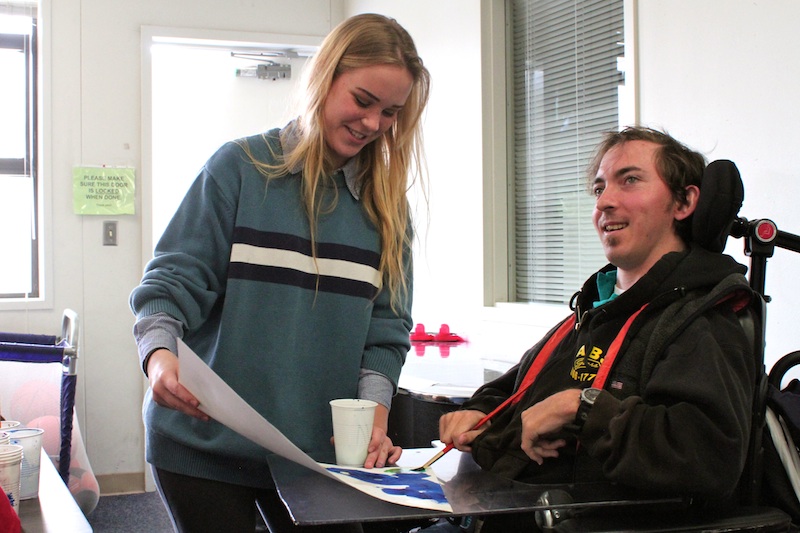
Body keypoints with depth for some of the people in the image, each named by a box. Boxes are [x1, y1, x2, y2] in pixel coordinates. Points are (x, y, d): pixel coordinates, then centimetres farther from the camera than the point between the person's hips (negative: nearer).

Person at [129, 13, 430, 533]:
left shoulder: (386, 203, 6)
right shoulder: (240, 167, -4)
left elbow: (386, 326, 2)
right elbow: (176, 278, -8)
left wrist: (374, 410, -13)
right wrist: (159, 351, -27)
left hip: (319, 448, 3)